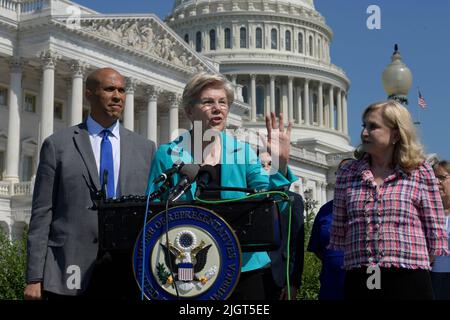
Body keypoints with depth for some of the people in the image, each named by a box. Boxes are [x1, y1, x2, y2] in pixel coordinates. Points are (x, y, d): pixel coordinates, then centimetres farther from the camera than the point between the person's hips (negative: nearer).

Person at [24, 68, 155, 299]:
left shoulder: (145, 148, 12)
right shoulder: (57, 145, 4)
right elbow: (42, 214, 1)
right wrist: (34, 279, -5)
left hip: (128, 273, 2)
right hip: (71, 272, -2)